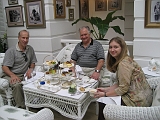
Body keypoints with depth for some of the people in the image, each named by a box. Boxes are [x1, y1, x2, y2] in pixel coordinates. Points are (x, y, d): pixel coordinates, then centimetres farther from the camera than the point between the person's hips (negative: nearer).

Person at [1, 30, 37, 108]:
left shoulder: (30, 49, 9)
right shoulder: (11, 51, -6)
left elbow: (33, 62, 18)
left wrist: (30, 69, -5)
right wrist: (13, 75, -30)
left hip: (23, 75, 4)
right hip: (9, 75, -4)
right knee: (17, 85, -37)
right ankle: (21, 107, -24)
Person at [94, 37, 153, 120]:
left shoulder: (123, 63, -21)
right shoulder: (125, 60, 8)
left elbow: (123, 89, -20)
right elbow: (119, 83, 10)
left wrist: (105, 94, -11)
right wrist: (106, 89, 3)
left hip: (138, 100, -9)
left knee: (102, 101, -9)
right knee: (102, 99, 9)